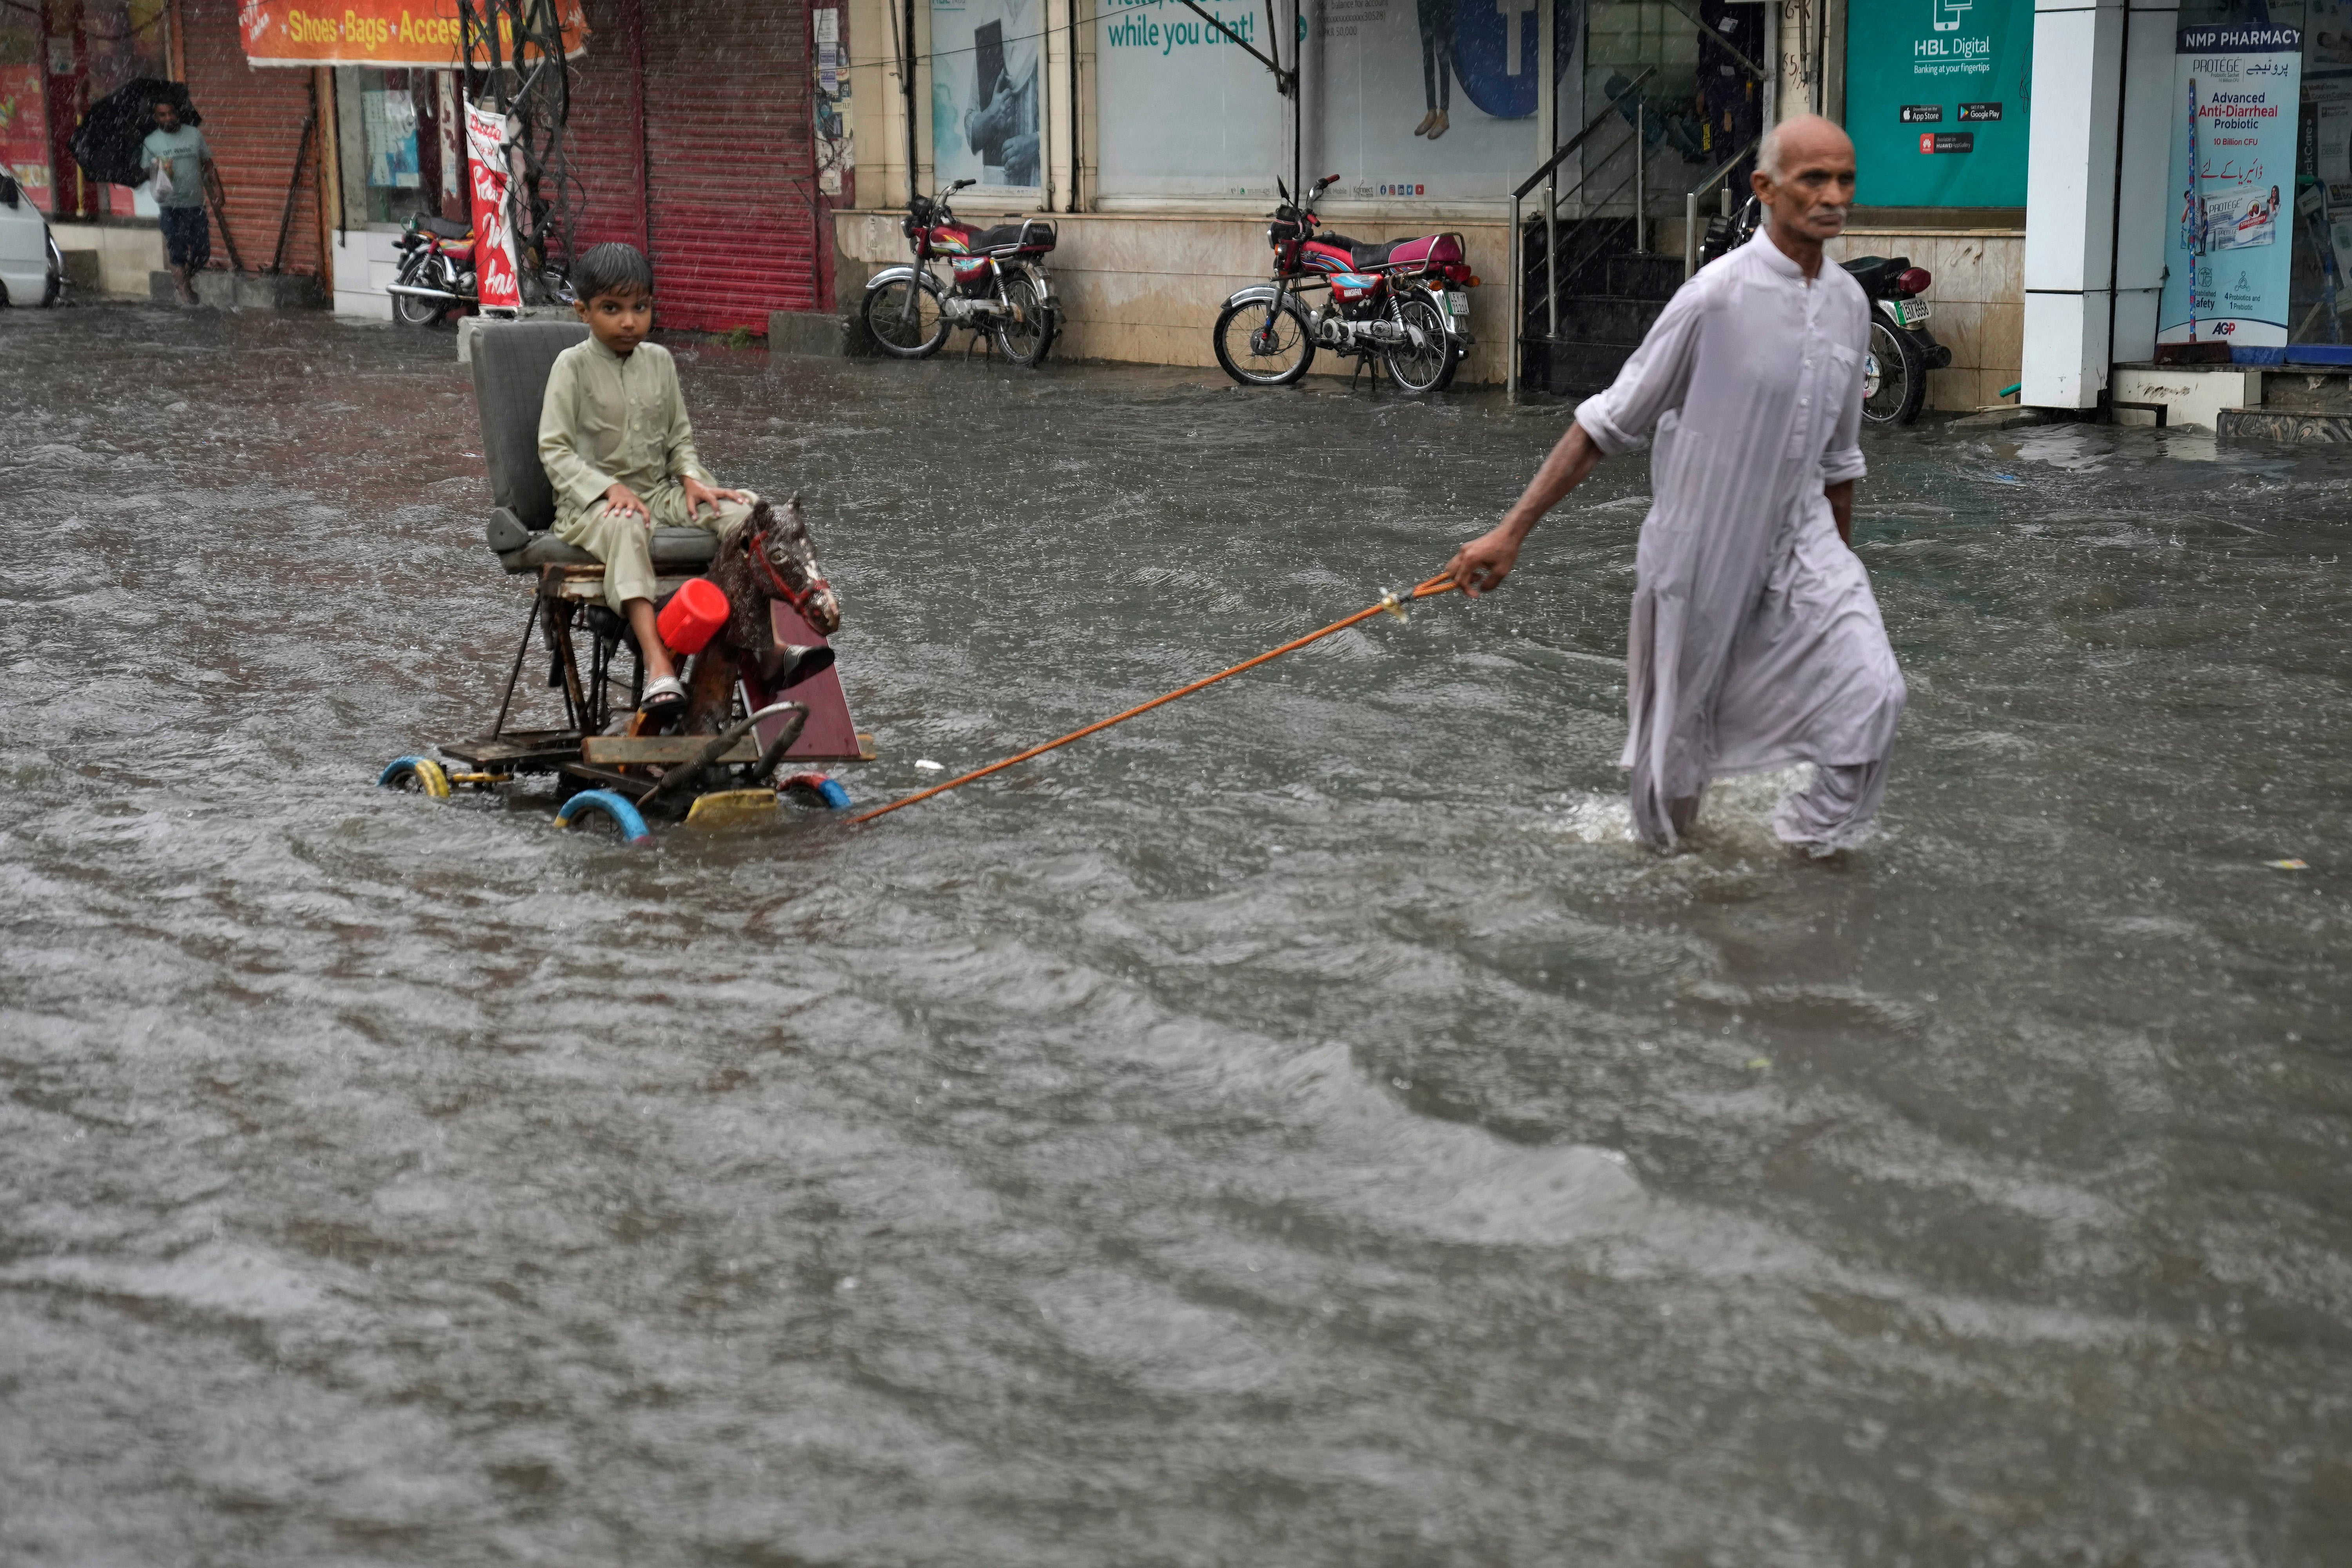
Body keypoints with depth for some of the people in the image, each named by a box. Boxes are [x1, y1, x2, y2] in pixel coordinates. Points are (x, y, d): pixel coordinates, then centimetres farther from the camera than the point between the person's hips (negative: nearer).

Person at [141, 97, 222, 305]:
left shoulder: (194, 135, 5)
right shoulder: (150, 142, 0)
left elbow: (207, 165, 9)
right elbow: (147, 172, 2)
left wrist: (216, 189, -3)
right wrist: (161, 172, -20)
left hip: (196, 204, 2)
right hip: (170, 206, -2)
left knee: (202, 252, 4)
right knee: (177, 251, -4)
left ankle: (183, 278, 29)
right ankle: (185, 291, 4)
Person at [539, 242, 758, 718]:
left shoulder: (660, 361, 12)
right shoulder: (574, 366, -3)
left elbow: (679, 437, 19)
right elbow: (555, 450, -8)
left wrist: (692, 478, -2)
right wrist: (611, 488, -21)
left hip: (659, 492, 6)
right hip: (593, 500, -5)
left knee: (743, 511, -18)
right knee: (625, 527, -41)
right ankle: (659, 667, -53)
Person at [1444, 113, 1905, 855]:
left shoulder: (1851, 303, 0)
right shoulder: (1718, 295, -18)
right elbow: (1608, 423, -13)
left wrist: (1839, 560, 23)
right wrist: (1512, 531, -17)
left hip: (1800, 541, 4)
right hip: (1700, 546, -4)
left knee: (1871, 689, -14)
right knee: (1682, 712, 11)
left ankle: (1816, 833, 9)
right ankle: (1663, 836, 39)